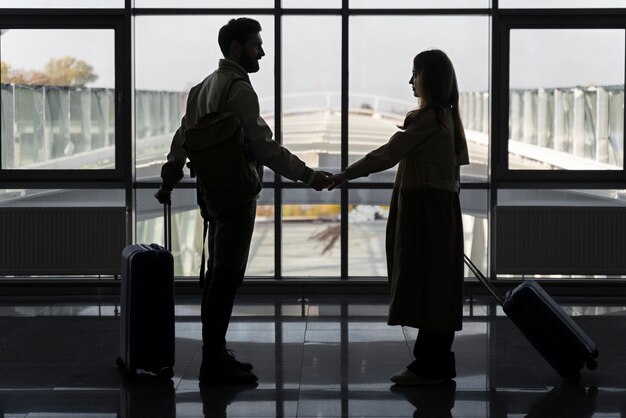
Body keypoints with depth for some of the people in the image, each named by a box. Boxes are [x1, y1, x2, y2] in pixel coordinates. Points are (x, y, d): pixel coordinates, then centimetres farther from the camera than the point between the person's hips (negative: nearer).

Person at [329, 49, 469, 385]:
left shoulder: (428, 119, -15)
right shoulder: (445, 116, 15)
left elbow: (388, 155, -16)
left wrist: (346, 174, -10)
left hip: (425, 209, -10)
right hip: (440, 206, 10)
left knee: (425, 284, -6)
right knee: (437, 285, 11)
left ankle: (429, 366, -1)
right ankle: (438, 363, 17)